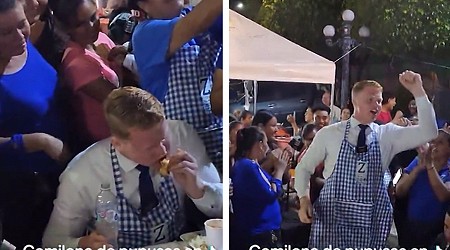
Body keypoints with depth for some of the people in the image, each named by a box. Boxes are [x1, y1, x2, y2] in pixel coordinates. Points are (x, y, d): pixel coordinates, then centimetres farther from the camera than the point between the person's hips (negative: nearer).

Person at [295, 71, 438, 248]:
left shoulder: (388, 134, 3)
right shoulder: (328, 134, -1)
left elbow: (428, 133, -9)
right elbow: (304, 167, 7)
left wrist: (418, 91, -18)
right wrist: (304, 199, -9)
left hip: (371, 221, 2)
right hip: (331, 218, -1)